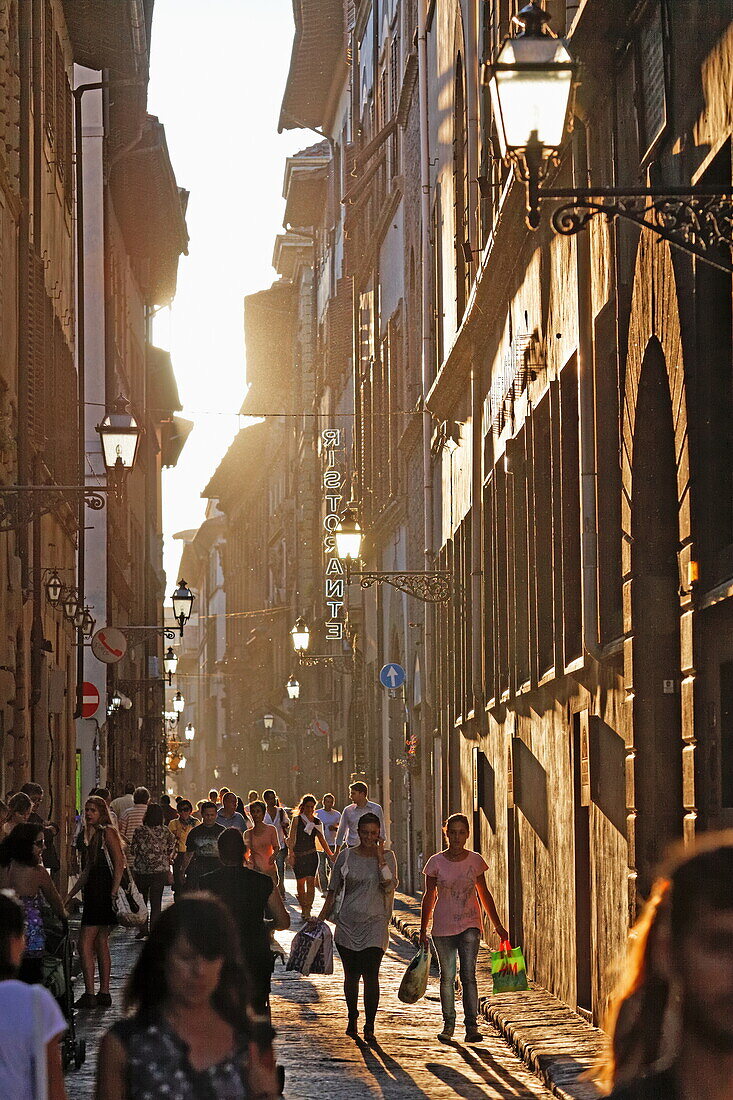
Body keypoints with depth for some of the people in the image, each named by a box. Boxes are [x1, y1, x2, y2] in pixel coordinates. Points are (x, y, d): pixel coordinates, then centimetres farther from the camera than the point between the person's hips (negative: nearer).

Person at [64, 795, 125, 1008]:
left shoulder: (108, 832, -8)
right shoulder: (94, 834, 19)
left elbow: (119, 865, -14)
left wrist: (113, 893, -21)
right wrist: (70, 895, 23)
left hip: (103, 894, -10)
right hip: (94, 894, 10)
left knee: (85, 944, -12)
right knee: (101, 944, 10)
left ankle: (89, 995, -13)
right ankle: (104, 993, 13)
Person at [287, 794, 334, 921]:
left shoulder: (316, 822, 9)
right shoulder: (297, 820, 0)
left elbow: (321, 839, 18)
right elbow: (291, 837, -6)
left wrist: (330, 854, 19)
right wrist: (290, 853, -18)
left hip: (311, 855, 2)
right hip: (298, 855, -2)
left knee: (310, 881, -10)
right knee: (300, 882, 2)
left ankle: (308, 911, -12)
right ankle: (303, 909, 16)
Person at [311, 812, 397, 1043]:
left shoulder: (387, 857, 2)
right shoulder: (346, 857, 4)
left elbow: (390, 887, -12)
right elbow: (333, 890, 11)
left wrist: (380, 857, -15)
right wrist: (321, 918, 8)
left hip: (375, 923, -2)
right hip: (348, 924, 2)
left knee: (370, 974, -12)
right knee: (351, 974, 9)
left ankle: (369, 1028, -9)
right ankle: (352, 1019, 29)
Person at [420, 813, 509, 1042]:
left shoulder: (475, 860, 1)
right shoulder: (436, 862, -2)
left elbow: (484, 894, 12)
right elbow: (429, 897, 5)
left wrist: (498, 926, 13)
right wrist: (422, 932, 6)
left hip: (470, 925, 0)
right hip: (443, 927, 0)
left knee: (469, 975, -10)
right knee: (447, 977, 7)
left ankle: (472, 1026, -11)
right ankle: (448, 1025, 19)